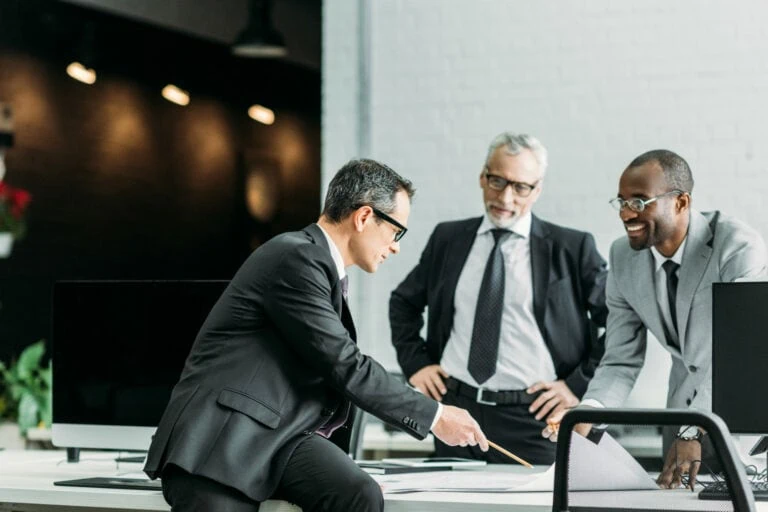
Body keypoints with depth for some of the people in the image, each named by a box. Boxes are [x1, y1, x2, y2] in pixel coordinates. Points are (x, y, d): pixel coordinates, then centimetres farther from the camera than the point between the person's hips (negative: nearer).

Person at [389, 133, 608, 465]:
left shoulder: (572, 249, 1)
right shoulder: (448, 239, 11)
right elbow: (404, 302, 24)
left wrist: (579, 385, -5)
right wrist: (415, 362, 10)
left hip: (532, 417, -3)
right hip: (456, 408, 3)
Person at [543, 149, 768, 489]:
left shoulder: (740, 248, -23)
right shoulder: (624, 257, -5)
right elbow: (621, 362, -2)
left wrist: (693, 433, -41)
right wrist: (586, 413, -22)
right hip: (686, 404, 5)